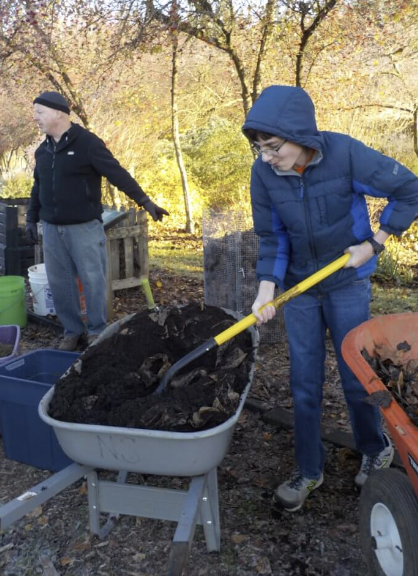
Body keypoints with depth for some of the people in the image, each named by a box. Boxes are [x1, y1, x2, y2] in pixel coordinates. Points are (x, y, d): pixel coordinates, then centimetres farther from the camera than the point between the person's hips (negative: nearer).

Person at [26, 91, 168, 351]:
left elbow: (118, 174, -16)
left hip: (84, 227, -6)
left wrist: (145, 200, -24)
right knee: (59, 283, 8)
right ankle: (72, 330, 22)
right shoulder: (43, 150, 12)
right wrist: (32, 218, 22)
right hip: (52, 228, 6)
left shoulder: (87, 143, -9)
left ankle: (96, 330, 16)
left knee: (92, 280, 1)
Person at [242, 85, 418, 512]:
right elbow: (271, 237, -4)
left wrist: (373, 244, -12)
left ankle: (376, 450, 38)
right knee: (304, 384, 8)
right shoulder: (263, 173, -13)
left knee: (355, 376, 7)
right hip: (299, 286, 3)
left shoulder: (346, 154, -22)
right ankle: (308, 471, 26)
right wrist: (266, 287, -17)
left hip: (347, 283, -3)